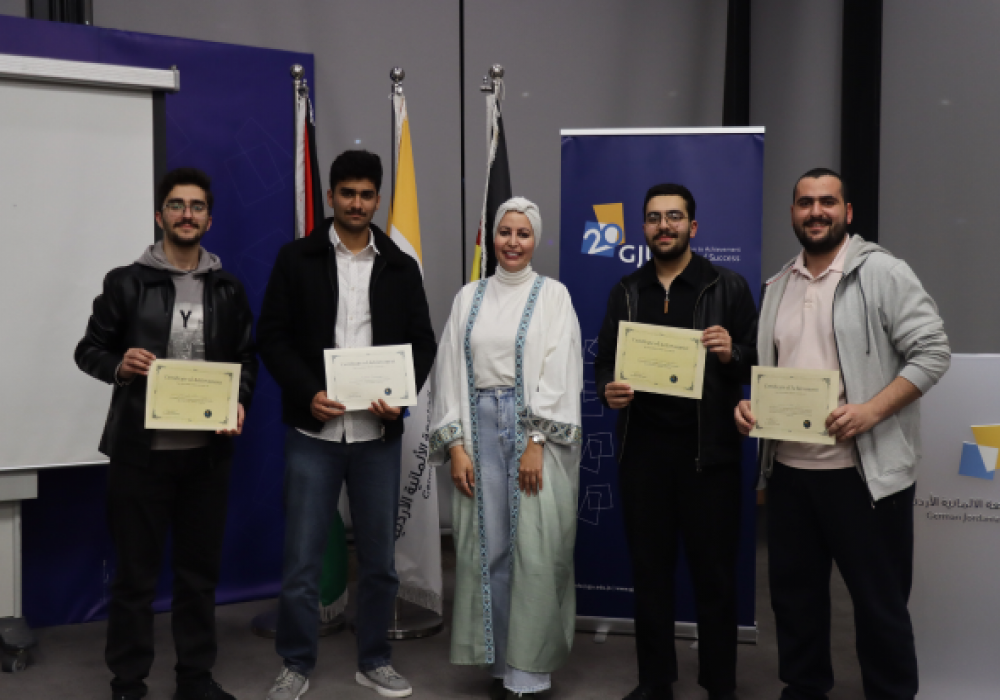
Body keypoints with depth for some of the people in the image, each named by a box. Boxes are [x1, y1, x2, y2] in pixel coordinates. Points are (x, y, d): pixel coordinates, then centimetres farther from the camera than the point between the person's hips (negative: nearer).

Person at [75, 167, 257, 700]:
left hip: (208, 451, 3)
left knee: (200, 569, 12)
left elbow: (246, 359, 12)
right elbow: (89, 349, 3)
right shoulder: (126, 282, 0)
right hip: (140, 449, -3)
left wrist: (240, 403, -6)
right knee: (135, 571, 6)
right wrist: (119, 365, -18)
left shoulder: (229, 290, 9)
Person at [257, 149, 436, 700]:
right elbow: (272, 336, -1)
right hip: (313, 433, -2)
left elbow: (423, 343, 7)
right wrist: (307, 394, -14)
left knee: (379, 558, 10)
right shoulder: (297, 258, 2)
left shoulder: (401, 267, 8)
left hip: (379, 435, 2)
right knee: (301, 560, 3)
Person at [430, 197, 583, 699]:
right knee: (487, 548, 5)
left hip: (537, 432, -3)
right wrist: (455, 444, -1)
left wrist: (536, 443, -14)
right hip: (480, 427, 3)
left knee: (534, 549, -2)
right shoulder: (469, 297, 11)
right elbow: (451, 371, 7)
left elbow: (559, 372, -6)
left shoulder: (553, 295, 2)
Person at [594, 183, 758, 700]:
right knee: (649, 570, 10)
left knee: (714, 573, 4)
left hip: (708, 449, -3)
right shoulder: (625, 292, 13)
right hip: (642, 449, 3)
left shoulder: (727, 287, 3)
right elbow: (604, 362, 14)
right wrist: (608, 391, -6)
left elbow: (760, 359, 1)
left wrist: (732, 353, -19)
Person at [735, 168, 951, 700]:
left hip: (864, 469, -6)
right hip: (789, 468, 6)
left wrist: (871, 410, -21)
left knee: (879, 601, 6)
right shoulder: (778, 287, 11)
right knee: (794, 590, 16)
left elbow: (932, 352, -11)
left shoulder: (882, 271, -7)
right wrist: (749, 405, -1)